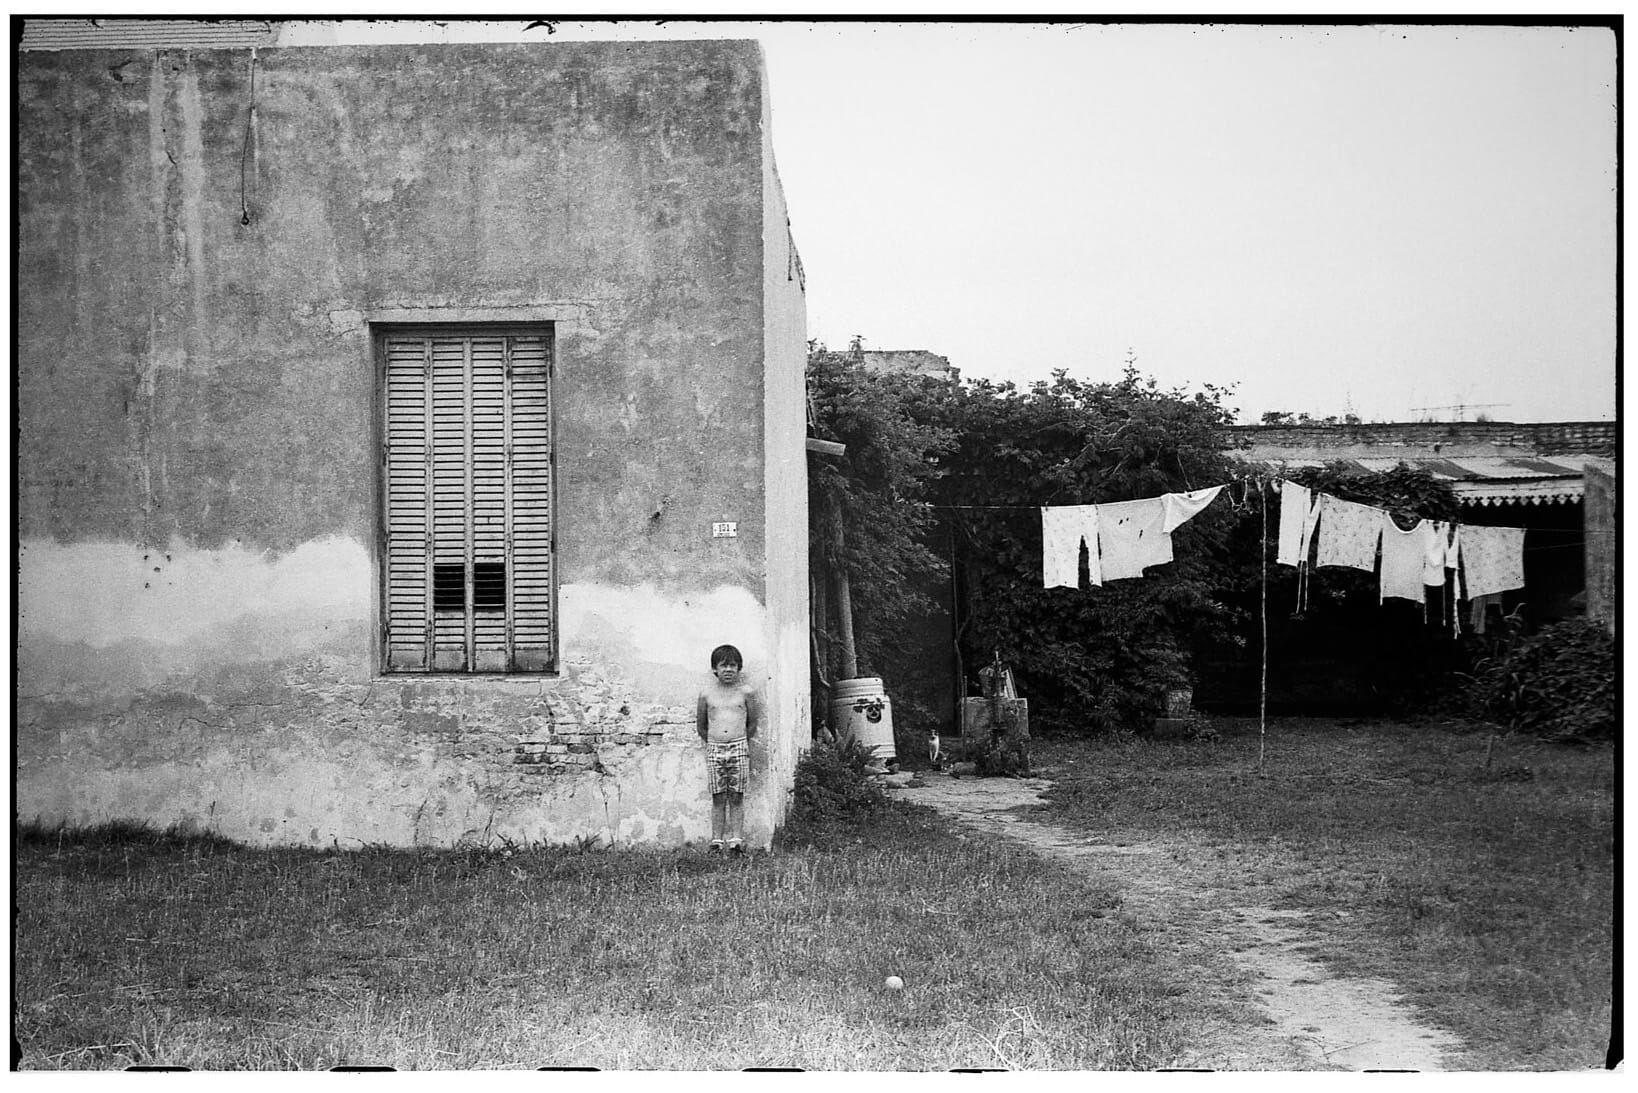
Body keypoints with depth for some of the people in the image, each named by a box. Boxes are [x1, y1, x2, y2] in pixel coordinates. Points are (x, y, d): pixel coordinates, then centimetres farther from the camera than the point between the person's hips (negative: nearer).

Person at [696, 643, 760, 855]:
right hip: (714, 748, 1)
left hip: (739, 747, -1)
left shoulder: (746, 691, 1)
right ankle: (717, 840, 6)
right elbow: (701, 725, 14)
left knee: (736, 797, 1)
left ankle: (736, 839, 5)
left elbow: (753, 722, 10)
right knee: (718, 798, 3)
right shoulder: (707, 693, 3)